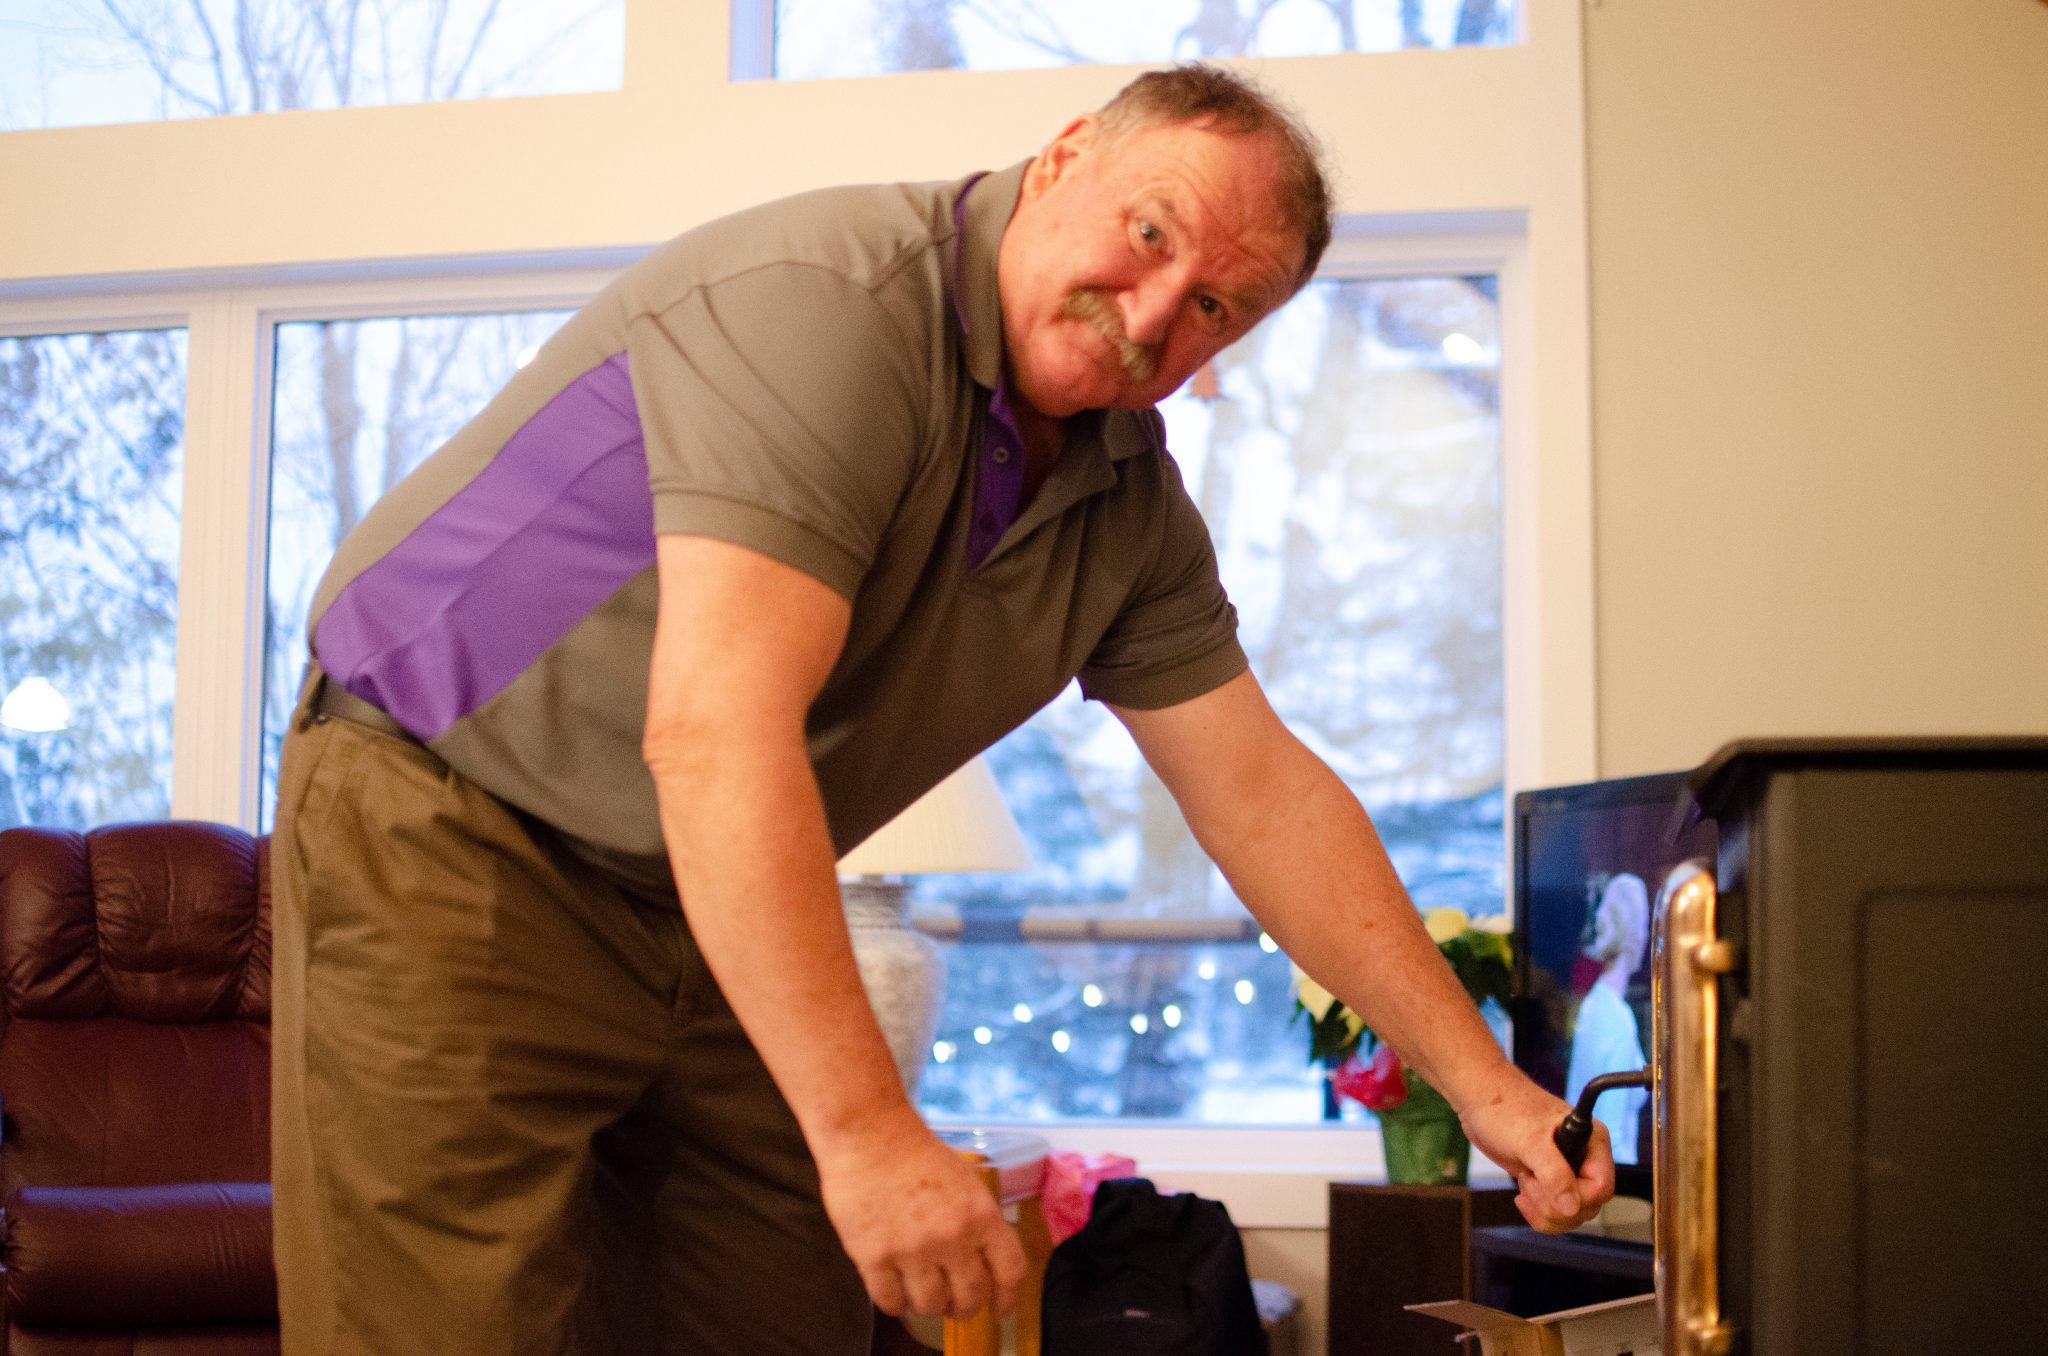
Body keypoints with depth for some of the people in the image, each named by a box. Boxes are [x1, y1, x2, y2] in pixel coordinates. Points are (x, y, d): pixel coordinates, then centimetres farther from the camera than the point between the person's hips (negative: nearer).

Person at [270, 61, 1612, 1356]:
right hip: (451, 835, -7)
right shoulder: (832, 302, -26)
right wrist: (868, 1130, -37)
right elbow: (714, 730, -35)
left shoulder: (1132, 508, 2)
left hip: (715, 912, 8)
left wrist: (1485, 1084, 3)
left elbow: (1263, 795, 7)